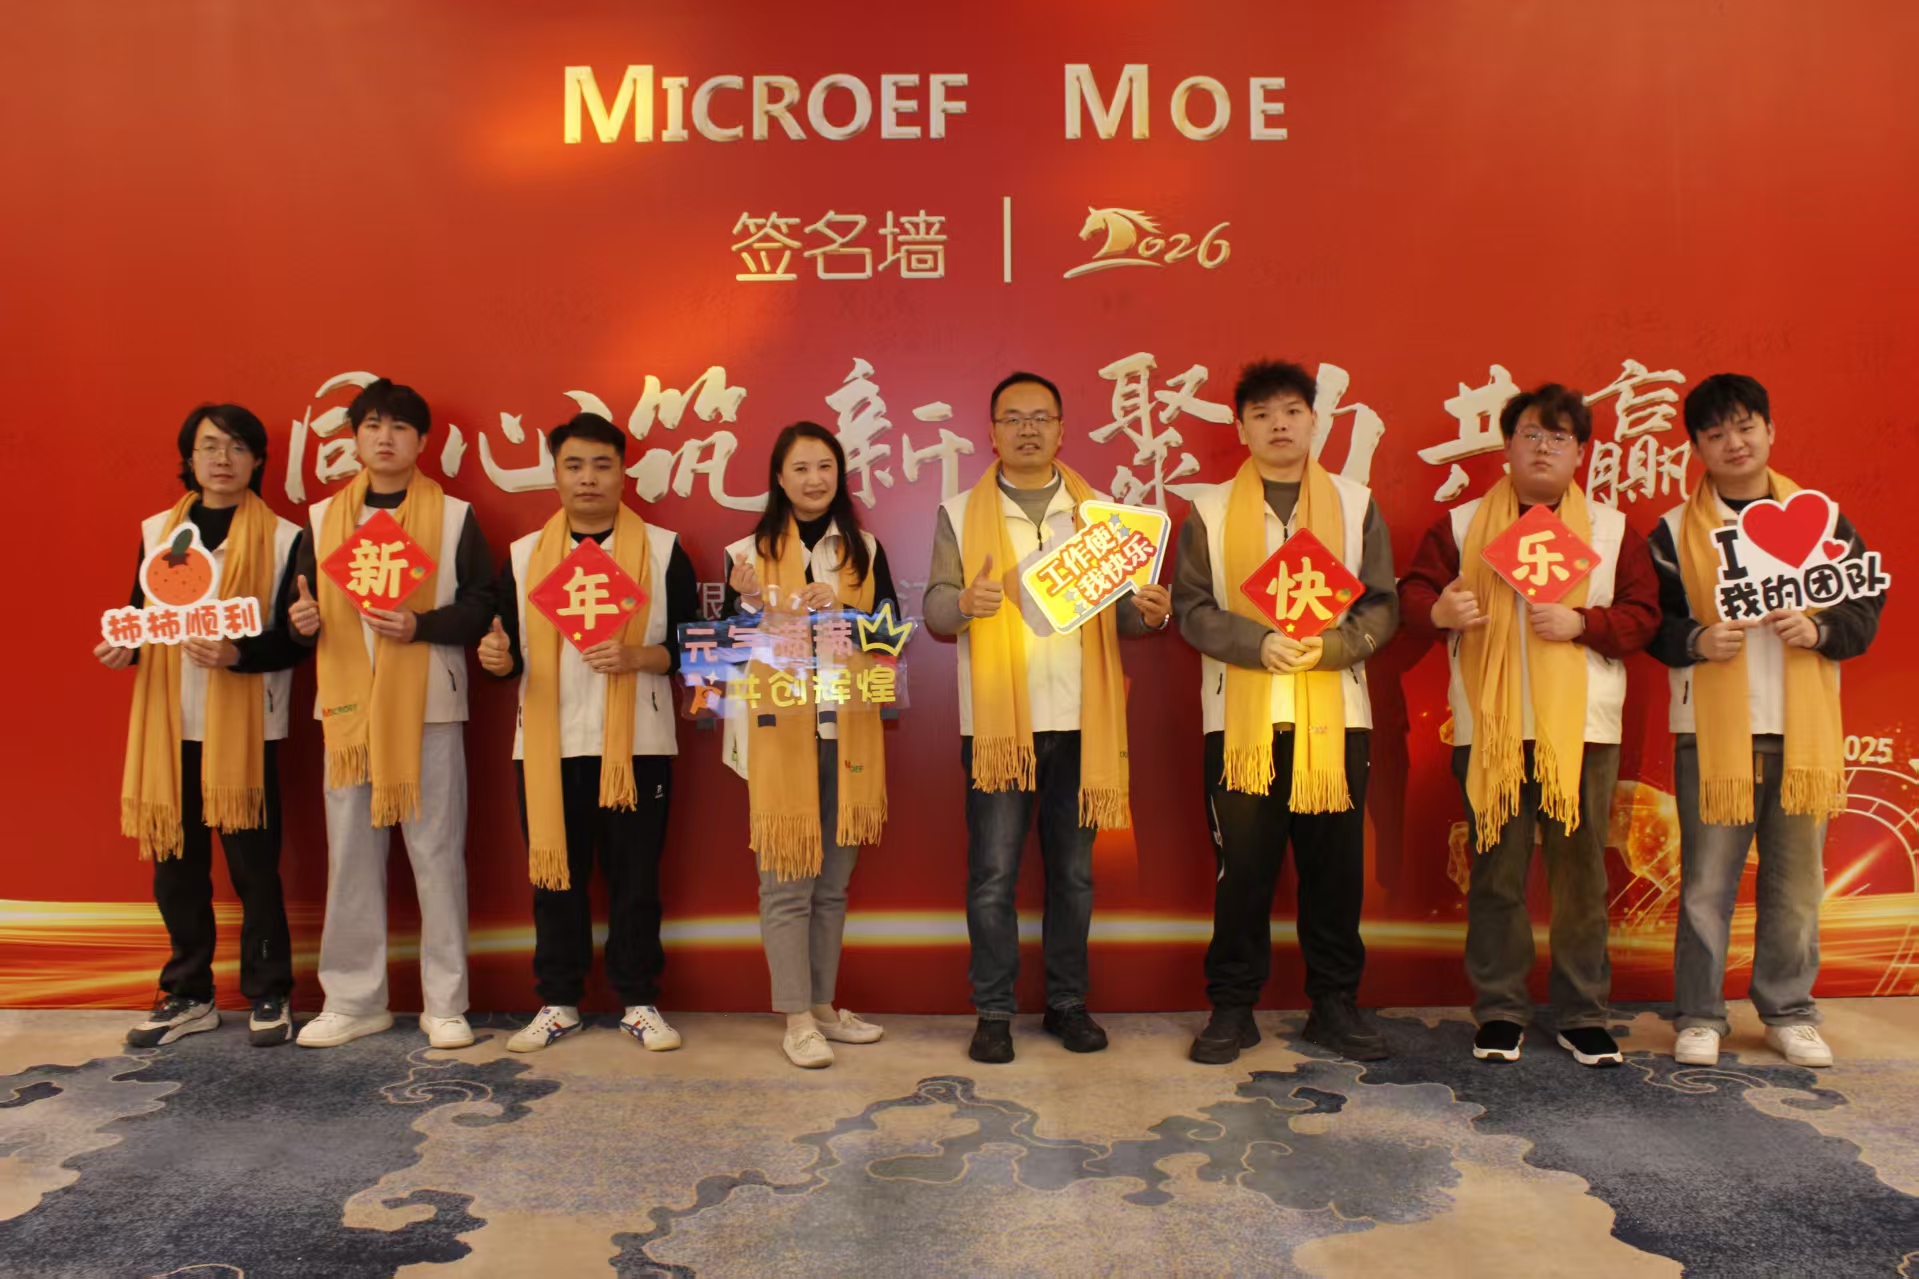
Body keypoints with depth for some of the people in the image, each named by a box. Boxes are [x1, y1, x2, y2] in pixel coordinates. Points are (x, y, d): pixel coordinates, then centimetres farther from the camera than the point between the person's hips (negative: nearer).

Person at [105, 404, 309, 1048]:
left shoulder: (283, 539, -1)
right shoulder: (156, 531, 11)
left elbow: (294, 641, -5)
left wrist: (237, 654, -21)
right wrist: (123, 648, -7)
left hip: (246, 728, -4)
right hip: (168, 725, 4)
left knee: (253, 863, 2)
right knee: (176, 863, 10)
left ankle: (269, 995, 16)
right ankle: (187, 995, 24)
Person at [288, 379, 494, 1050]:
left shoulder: (454, 516, 2)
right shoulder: (323, 518, 11)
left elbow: (483, 605, -3)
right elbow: (306, 605, 15)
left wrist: (421, 626, -17)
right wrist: (303, 621, -8)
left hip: (428, 707, -3)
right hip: (348, 706, 3)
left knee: (437, 853, 1)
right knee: (351, 855, 8)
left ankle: (445, 1002, 11)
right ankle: (354, 1000, 20)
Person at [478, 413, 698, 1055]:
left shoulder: (663, 549, 3)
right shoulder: (523, 555, 10)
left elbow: (689, 644, -1)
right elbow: (510, 650, 11)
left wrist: (636, 656, -18)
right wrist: (497, 658, -11)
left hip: (636, 744, -2)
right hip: (547, 744, 2)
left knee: (635, 877, 4)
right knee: (554, 875, 8)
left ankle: (639, 1001, 18)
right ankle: (558, 1001, 23)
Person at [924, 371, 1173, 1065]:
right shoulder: (960, 514, 6)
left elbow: (1120, 611, 10)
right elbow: (934, 610, -1)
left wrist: (1147, 611, -13)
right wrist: (965, 602, -24)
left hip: (1080, 721, 2)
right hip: (998, 720, -2)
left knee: (1074, 872, 9)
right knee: (993, 873, 0)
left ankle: (1068, 1002, 21)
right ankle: (994, 1011, 11)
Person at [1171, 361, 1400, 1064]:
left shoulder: (1355, 504, 10)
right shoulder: (1210, 511, 6)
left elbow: (1382, 605, 6)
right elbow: (1191, 607, 0)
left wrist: (1333, 645, -13)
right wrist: (1258, 643, -16)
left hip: (1335, 715, 1)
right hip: (1242, 717, -1)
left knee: (1335, 866, 6)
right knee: (1242, 867, 2)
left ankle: (1334, 1003, 21)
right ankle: (1231, 1006, 15)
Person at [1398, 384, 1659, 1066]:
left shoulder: (1613, 528, 10)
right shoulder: (1460, 524, 8)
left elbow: (1642, 614, 5)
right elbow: (1412, 593, 3)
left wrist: (1582, 622, -12)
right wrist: (1437, 611, -19)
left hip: (1582, 729, 1)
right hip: (1489, 729, 0)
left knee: (1581, 873, 6)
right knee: (1496, 872, 4)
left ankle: (1584, 1014, 18)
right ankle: (1500, 1011, 16)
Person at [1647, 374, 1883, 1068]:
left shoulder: (1821, 517, 9)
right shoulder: (1675, 531, 2)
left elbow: (1867, 603, 8)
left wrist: (1820, 629, -10)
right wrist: (1696, 641, -17)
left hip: (1803, 731, 2)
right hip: (1711, 731, -2)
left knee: (1797, 881, 10)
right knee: (1706, 883, 2)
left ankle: (1789, 1012, 25)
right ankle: (1699, 1016, 14)